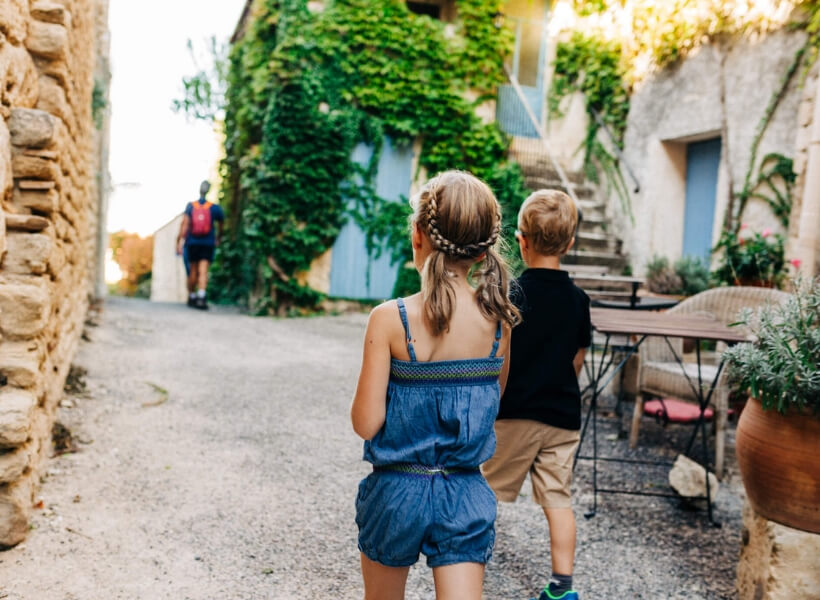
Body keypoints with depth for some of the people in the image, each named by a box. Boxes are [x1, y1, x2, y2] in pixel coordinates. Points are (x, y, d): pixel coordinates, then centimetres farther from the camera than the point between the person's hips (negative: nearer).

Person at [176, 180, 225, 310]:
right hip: (208, 244, -2)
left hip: (192, 243, 2)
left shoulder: (190, 206, 0)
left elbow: (184, 224, -9)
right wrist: (218, 239, 32)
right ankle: (201, 296, -25)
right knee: (203, 271, -9)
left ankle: (191, 297, 24)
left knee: (193, 271, 13)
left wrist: (179, 242, -10)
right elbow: (221, 225, 15)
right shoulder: (214, 208, 0)